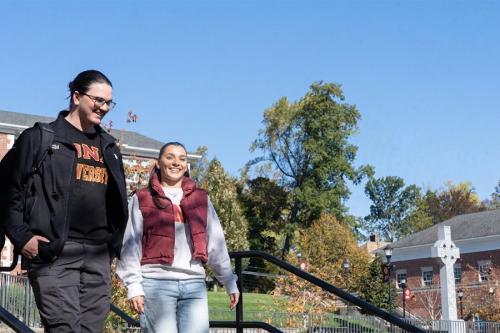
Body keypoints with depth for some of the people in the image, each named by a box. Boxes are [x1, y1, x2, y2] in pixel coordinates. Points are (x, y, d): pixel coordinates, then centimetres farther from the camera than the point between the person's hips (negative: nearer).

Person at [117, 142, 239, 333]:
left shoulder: (201, 199, 19)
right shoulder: (142, 199, 10)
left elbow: (216, 244, 17)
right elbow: (131, 245, 4)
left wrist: (229, 281, 13)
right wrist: (134, 286, -5)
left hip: (194, 283, 3)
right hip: (156, 282, -3)